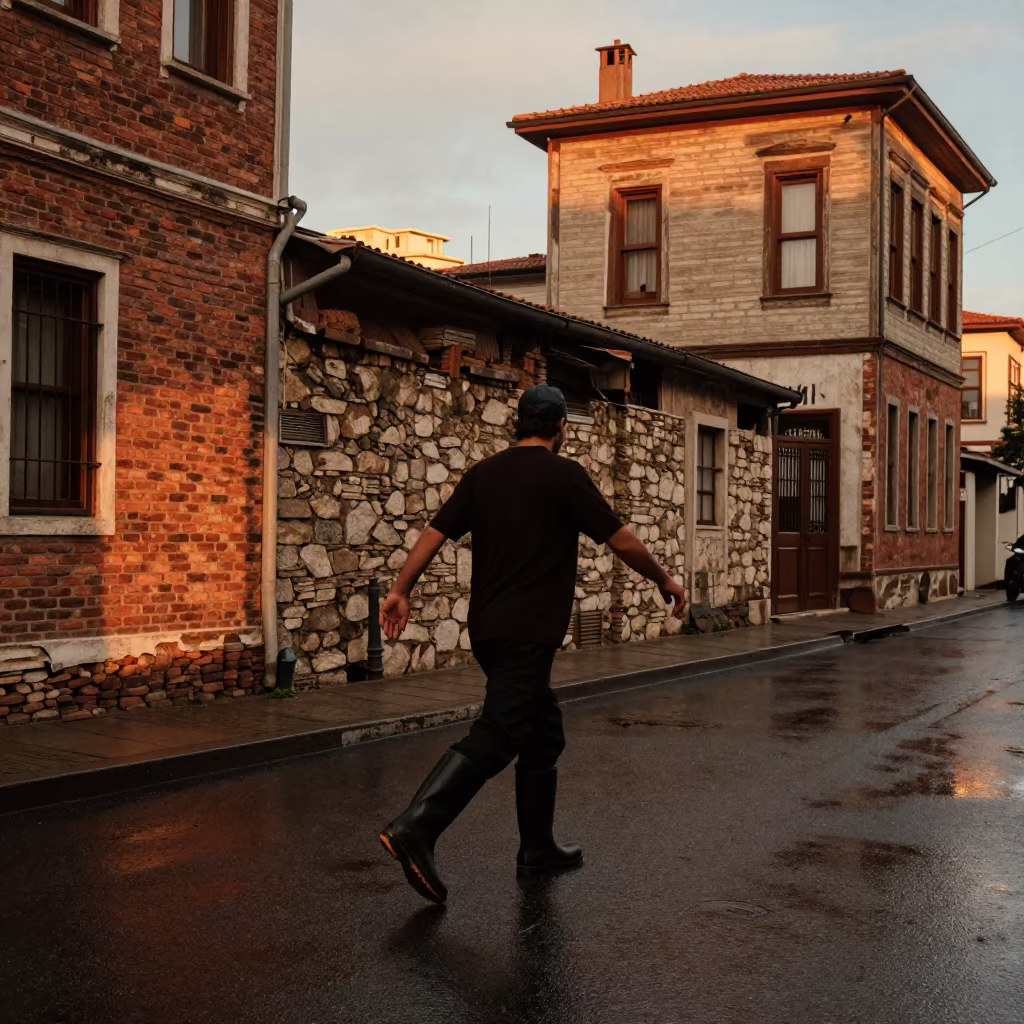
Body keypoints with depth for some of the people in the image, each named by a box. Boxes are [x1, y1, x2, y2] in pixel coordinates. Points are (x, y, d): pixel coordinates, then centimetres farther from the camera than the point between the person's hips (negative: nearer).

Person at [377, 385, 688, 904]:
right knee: (495, 737, -12)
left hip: (487, 627, 8)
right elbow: (620, 539, -4)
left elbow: (436, 531, 6)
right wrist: (664, 580, 10)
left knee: (543, 729, 18)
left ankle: (538, 846, 24)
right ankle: (414, 829, -24)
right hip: (528, 633, -8)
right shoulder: (563, 474, -6)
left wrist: (400, 591, 8)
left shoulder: (482, 473, 11)